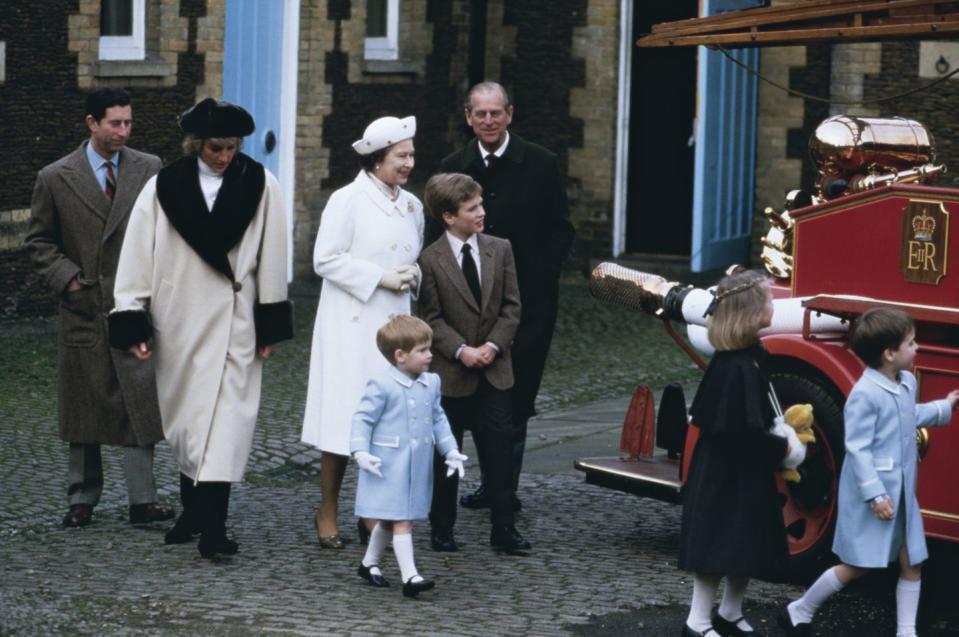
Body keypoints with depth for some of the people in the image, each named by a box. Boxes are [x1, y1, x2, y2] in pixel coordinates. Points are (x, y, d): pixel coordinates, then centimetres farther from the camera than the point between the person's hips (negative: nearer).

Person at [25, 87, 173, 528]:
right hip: (84, 308, 0)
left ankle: (142, 500, -4)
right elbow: (39, 242, 7)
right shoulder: (56, 178, 2)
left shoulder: (149, 170, 5)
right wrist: (69, 280, -5)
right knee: (84, 407, 7)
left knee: (140, 402, -6)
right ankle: (81, 500, 17)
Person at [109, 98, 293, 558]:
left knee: (224, 418, -9)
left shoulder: (260, 186, -3)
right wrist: (132, 322, -4)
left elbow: (272, 260, 2)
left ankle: (212, 527, -13)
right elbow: (136, 258, 0)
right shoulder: (163, 188, -1)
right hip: (178, 323, 2)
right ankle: (193, 509, 28)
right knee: (185, 417, 12)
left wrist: (270, 324, 3)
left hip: (233, 325, -2)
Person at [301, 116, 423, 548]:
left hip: (394, 326, 6)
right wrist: (380, 278, -16)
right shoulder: (347, 201, -8)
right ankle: (328, 513, 9)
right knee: (344, 417, -3)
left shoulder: (412, 206, 12)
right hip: (351, 327, -6)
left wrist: (413, 275, 1)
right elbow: (325, 259, -12)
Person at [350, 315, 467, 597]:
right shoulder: (382, 385, -15)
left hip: (418, 466, 7)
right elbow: (363, 419, -12)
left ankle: (369, 564, 34)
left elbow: (438, 420, 16)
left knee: (390, 519, 18)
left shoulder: (431, 383, 6)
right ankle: (409, 576, -10)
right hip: (388, 466, -7)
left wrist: (451, 450, 11)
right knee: (401, 521, -9)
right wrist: (361, 452, -21)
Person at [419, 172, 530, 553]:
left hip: (495, 369, 3)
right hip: (451, 372, -3)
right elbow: (432, 318, -6)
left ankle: (502, 529, 8)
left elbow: (511, 306, 3)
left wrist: (493, 345, -10)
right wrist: (461, 350, -18)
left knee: (499, 449, 2)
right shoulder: (431, 260, -7)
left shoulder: (500, 250, 3)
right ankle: (441, 530, 15)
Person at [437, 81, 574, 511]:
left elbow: (561, 230, 3)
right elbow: (438, 235, 11)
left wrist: (538, 278, -8)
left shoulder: (540, 164, 0)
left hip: (527, 302, -3)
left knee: (515, 399, -4)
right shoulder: (452, 169, 6)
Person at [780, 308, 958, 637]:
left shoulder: (906, 383, 5)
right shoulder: (865, 395, -22)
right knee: (857, 566, 2)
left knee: (911, 563, 9)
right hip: (872, 496, -8)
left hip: (902, 493, 8)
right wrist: (875, 496, -25)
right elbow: (858, 449, -23)